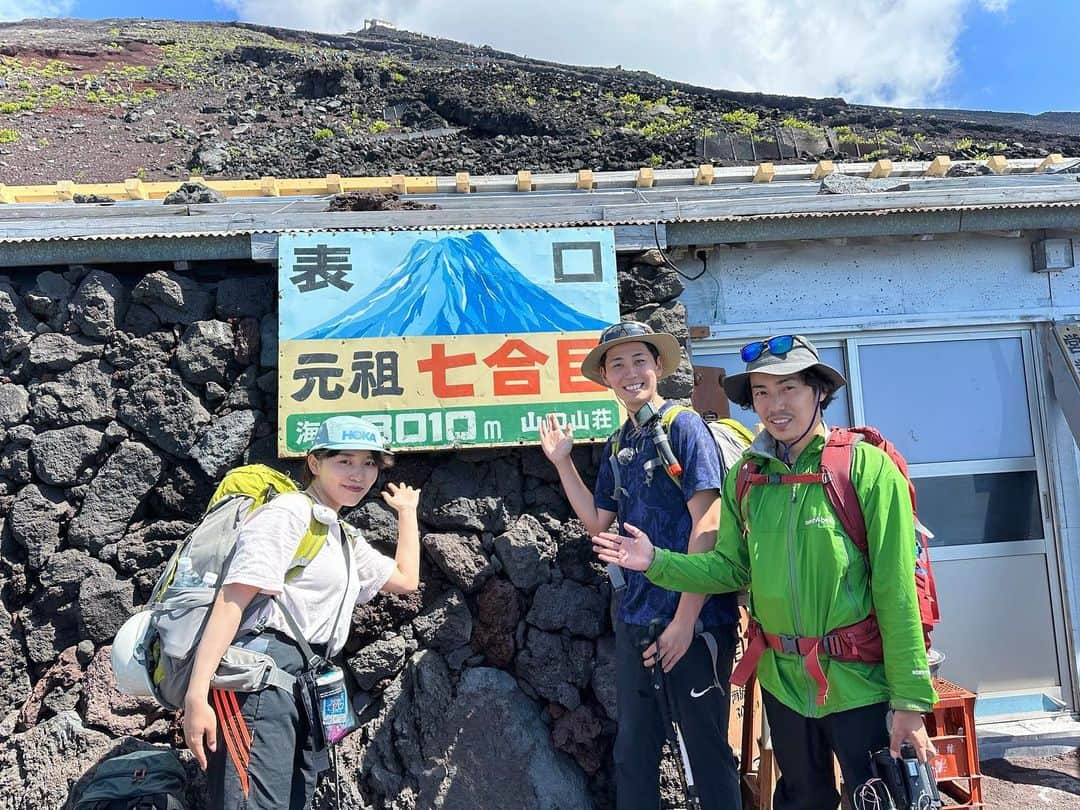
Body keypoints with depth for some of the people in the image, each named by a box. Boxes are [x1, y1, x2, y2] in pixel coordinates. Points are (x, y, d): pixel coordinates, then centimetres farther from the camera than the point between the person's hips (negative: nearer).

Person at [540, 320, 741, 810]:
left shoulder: (684, 426, -9)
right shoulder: (619, 445, 11)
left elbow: (706, 524, -15)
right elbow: (597, 523, 15)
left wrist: (686, 619, -17)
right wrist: (562, 461, 8)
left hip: (694, 620, -6)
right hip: (636, 618, 7)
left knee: (707, 748, 8)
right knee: (632, 749, 16)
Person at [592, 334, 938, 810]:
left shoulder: (866, 465, -14)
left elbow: (895, 590, -14)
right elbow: (732, 569, 5)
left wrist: (910, 700, -14)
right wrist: (657, 562, -9)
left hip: (858, 681, -4)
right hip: (782, 679, 5)